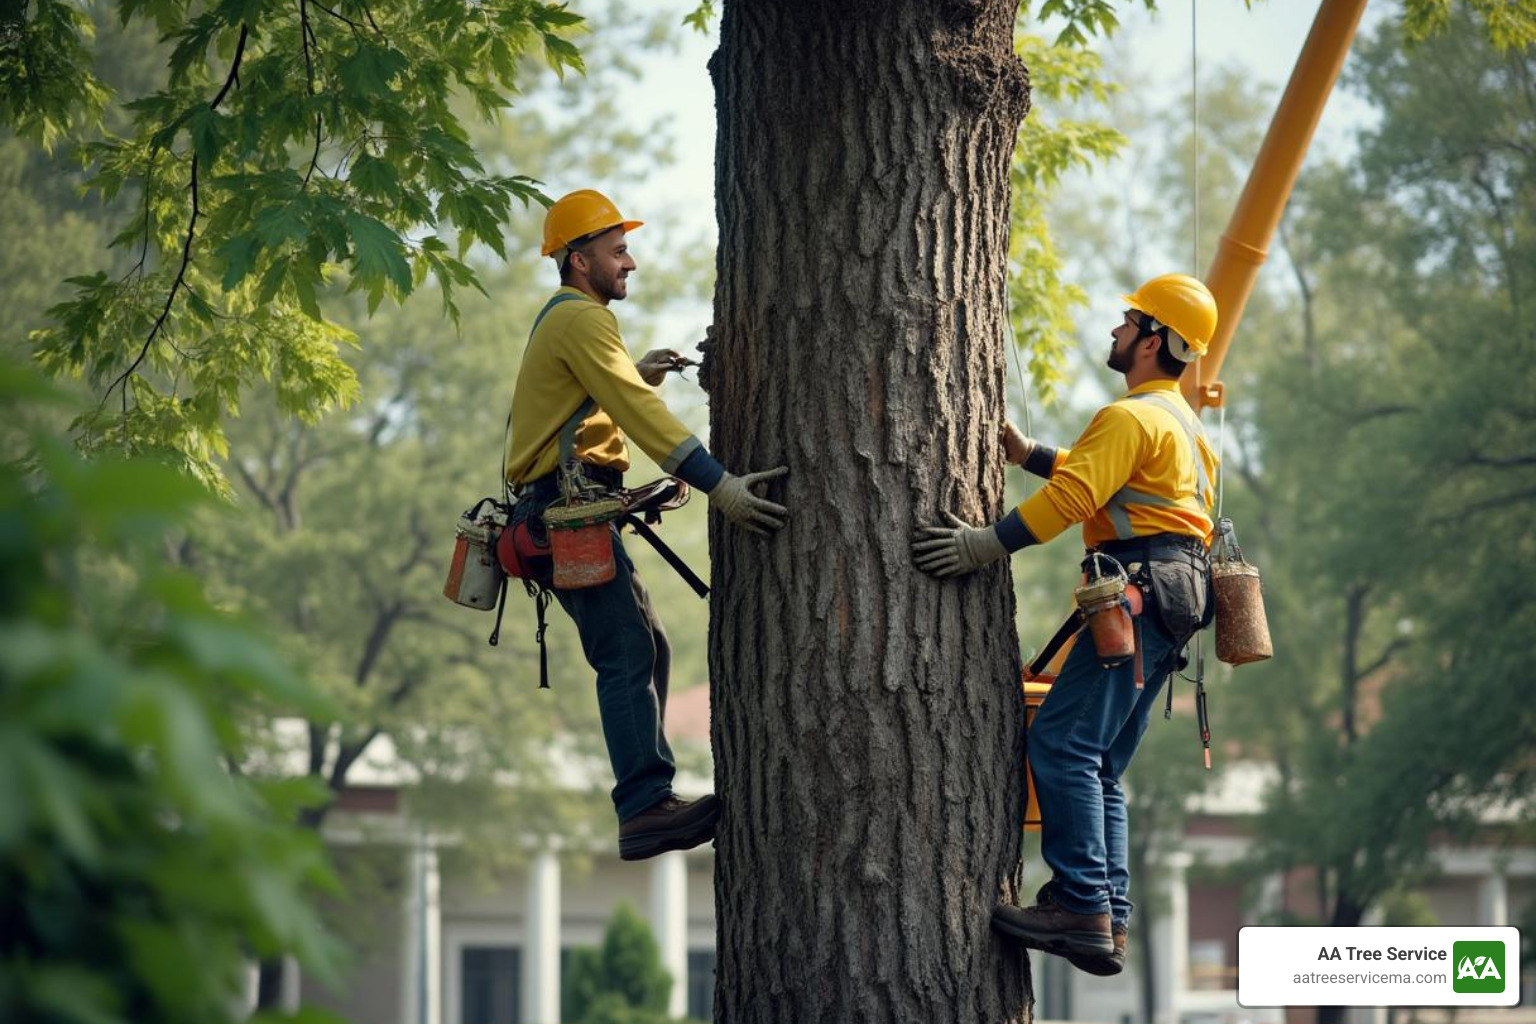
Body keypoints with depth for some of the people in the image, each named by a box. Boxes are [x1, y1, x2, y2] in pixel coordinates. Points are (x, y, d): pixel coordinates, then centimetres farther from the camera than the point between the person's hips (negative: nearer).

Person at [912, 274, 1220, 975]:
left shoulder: (1133, 417, -8)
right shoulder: (1180, 420, 25)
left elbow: (1073, 497, -20)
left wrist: (985, 544, -24)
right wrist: (1027, 455, 29)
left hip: (1139, 593, -11)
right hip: (1174, 601, 11)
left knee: (1062, 745, -16)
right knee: (1100, 767, 9)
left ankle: (1082, 909, -24)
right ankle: (1109, 923, 2)